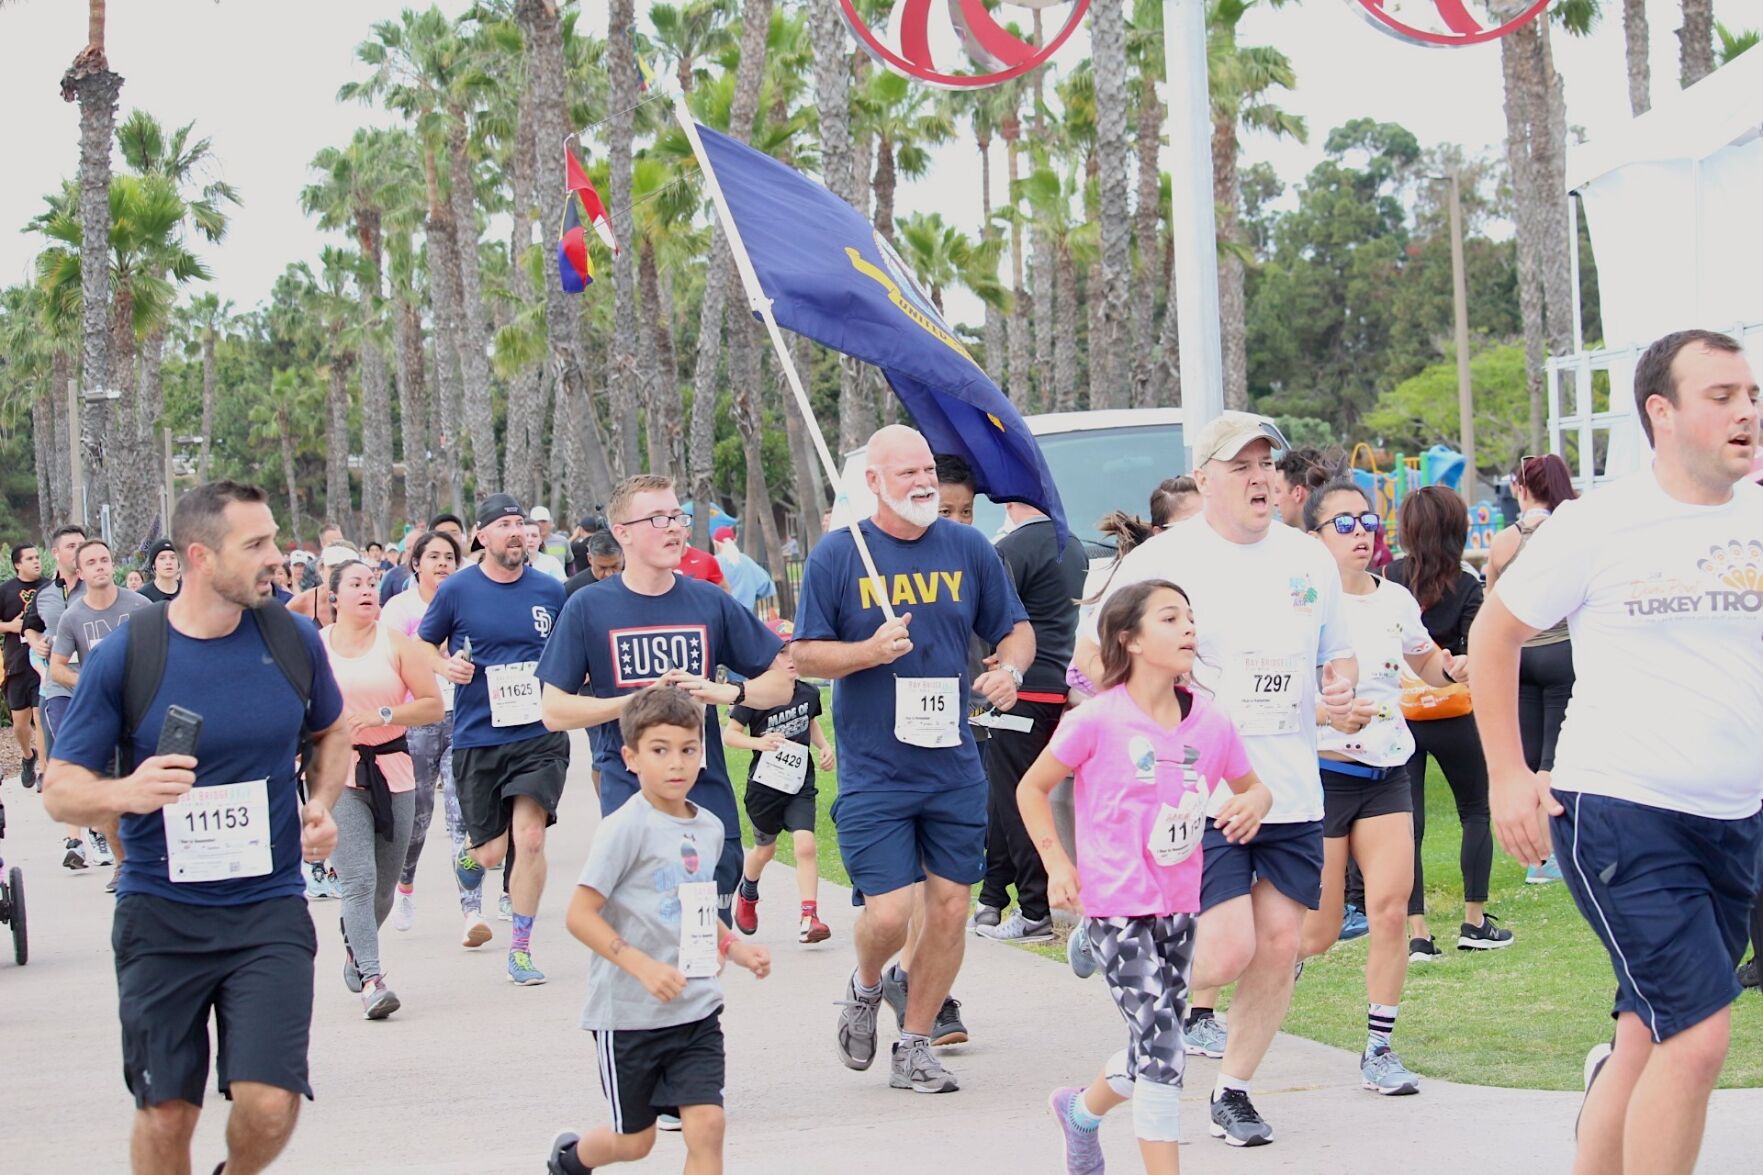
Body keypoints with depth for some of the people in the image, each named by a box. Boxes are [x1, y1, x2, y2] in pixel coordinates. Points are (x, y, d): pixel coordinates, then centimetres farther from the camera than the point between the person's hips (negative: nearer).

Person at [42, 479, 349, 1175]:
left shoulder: (293, 641, 0)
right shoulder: (124, 657, -7)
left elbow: (331, 731, 21)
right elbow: (60, 790, -4)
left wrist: (321, 803, 3)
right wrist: (125, 792, -25)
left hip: (269, 909, 1)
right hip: (160, 915, -1)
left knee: (269, 1105, -12)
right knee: (165, 1116, 3)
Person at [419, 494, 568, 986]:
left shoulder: (551, 592, 4)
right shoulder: (456, 590, -2)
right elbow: (421, 646, 9)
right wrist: (445, 665, -11)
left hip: (540, 734, 1)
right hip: (476, 738, 0)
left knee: (530, 838, -13)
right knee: (492, 851, 5)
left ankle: (520, 949, 2)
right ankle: (469, 856, 45)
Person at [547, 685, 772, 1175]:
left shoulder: (709, 829, 7)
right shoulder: (626, 828, -14)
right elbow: (580, 914, -17)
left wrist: (735, 947, 6)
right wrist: (643, 966, -25)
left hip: (698, 1009, 5)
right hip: (629, 1012, -5)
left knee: (707, 1125, -8)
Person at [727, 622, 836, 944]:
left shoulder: (808, 693, 0)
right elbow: (729, 735, -10)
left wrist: (825, 748, 4)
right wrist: (758, 742, -26)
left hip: (800, 784, 2)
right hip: (764, 783, -2)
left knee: (805, 843, -16)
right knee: (765, 849, 17)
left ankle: (809, 919, -17)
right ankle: (747, 893, 49)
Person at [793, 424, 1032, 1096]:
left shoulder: (968, 549, 5)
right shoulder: (836, 556, -4)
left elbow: (1015, 627, 14)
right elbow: (805, 655, -1)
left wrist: (1010, 669, -8)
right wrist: (870, 651, -18)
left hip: (954, 769, 3)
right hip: (872, 771, -3)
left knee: (950, 908, 3)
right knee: (888, 912, -10)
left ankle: (914, 1049, 19)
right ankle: (864, 989, 25)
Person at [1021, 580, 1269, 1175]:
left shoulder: (1210, 723, 0)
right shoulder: (1098, 720, -13)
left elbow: (1253, 786, 15)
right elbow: (1032, 788, -2)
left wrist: (1254, 802, -8)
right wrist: (1057, 864, -7)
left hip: (1178, 906, 6)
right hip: (1115, 907, -6)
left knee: (1156, 1047, 15)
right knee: (1160, 1044, -13)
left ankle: (1082, 1110, 43)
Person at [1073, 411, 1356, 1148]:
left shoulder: (1308, 559, 10)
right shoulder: (1163, 560, -6)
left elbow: (1338, 654, 21)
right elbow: (1092, 654, -4)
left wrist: (1341, 689, -1)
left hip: (1293, 791, 5)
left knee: (1280, 947, 4)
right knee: (1229, 949, -13)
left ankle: (1233, 1091, 22)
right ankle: (1188, 1002, 23)